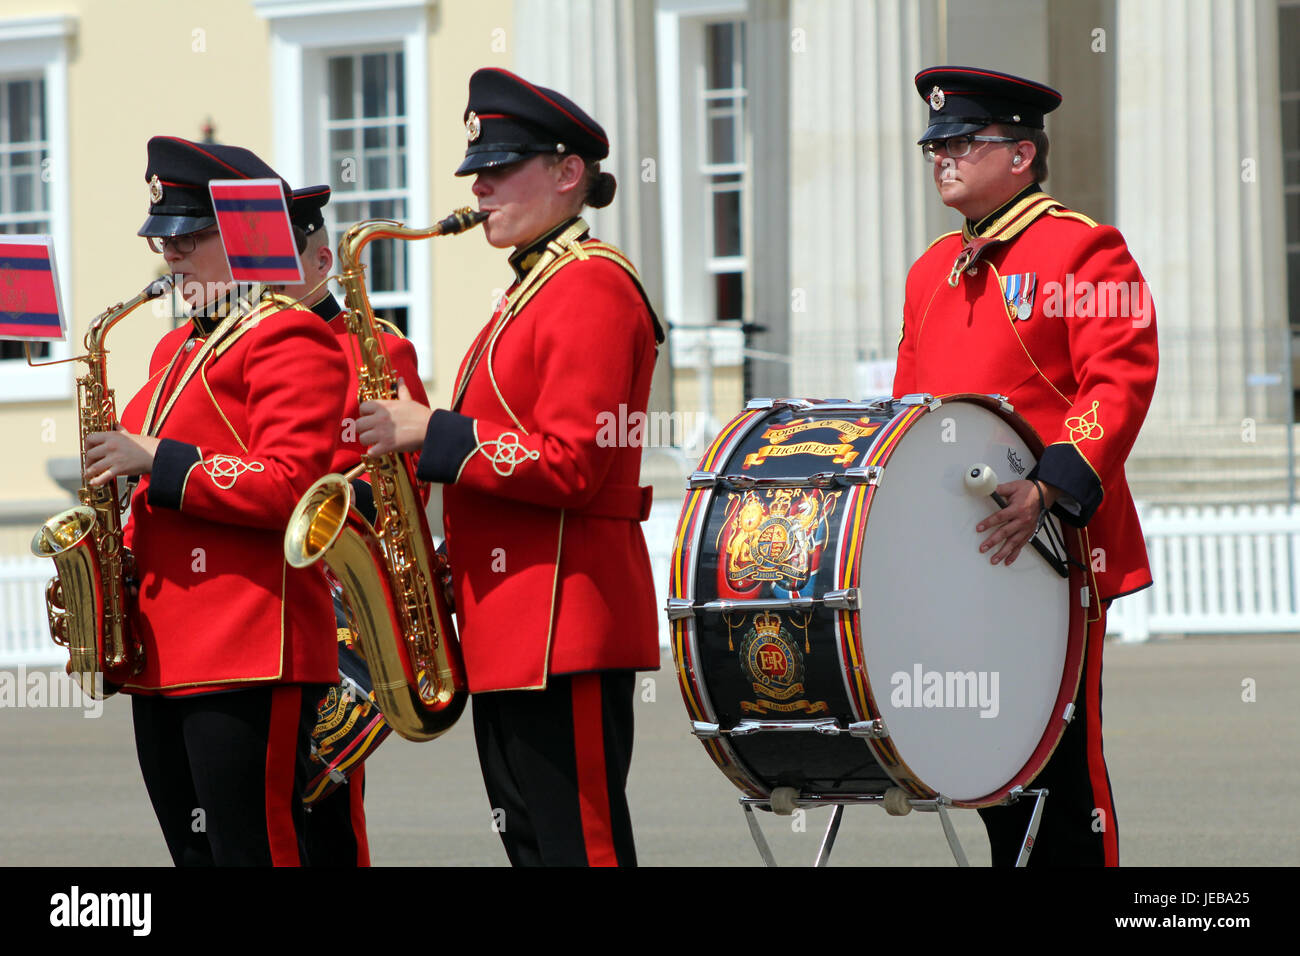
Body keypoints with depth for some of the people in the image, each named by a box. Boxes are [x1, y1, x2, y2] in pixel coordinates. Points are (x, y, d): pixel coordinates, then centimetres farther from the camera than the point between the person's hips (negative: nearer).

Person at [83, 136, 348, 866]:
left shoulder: (289, 339, -7)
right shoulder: (177, 350, 21)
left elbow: (291, 485, -19)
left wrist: (156, 463, -20)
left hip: (252, 656, -9)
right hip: (165, 657, 9)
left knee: (255, 852, -9)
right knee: (196, 854, 11)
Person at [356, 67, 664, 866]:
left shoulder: (592, 288, -12)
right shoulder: (534, 290, 20)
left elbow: (571, 465, -21)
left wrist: (431, 435, -17)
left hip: (565, 626, -11)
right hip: (514, 633, 11)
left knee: (578, 846, -9)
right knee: (531, 842, 11)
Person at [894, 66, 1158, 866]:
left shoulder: (1084, 251, -5)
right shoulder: (933, 270, 18)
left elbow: (1120, 385, -15)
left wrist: (1052, 488, -26)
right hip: (955, 556, 7)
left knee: (1061, 763, -6)